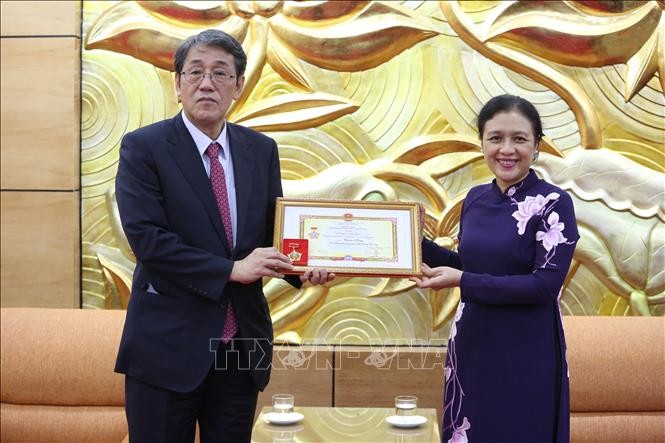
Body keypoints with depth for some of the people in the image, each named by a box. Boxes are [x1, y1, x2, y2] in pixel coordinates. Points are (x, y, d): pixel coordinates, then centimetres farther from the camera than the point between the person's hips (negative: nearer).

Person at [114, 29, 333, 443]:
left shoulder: (262, 150, 8)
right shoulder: (143, 147, -7)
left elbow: (273, 230, 12)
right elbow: (147, 238, -16)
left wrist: (300, 266, -9)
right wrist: (232, 269, -18)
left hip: (242, 341, 4)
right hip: (169, 343, -4)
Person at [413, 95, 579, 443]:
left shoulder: (554, 203, -12)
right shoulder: (475, 199, 5)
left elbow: (545, 285, -18)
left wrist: (462, 281, -21)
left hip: (526, 352, -5)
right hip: (471, 345, 6)